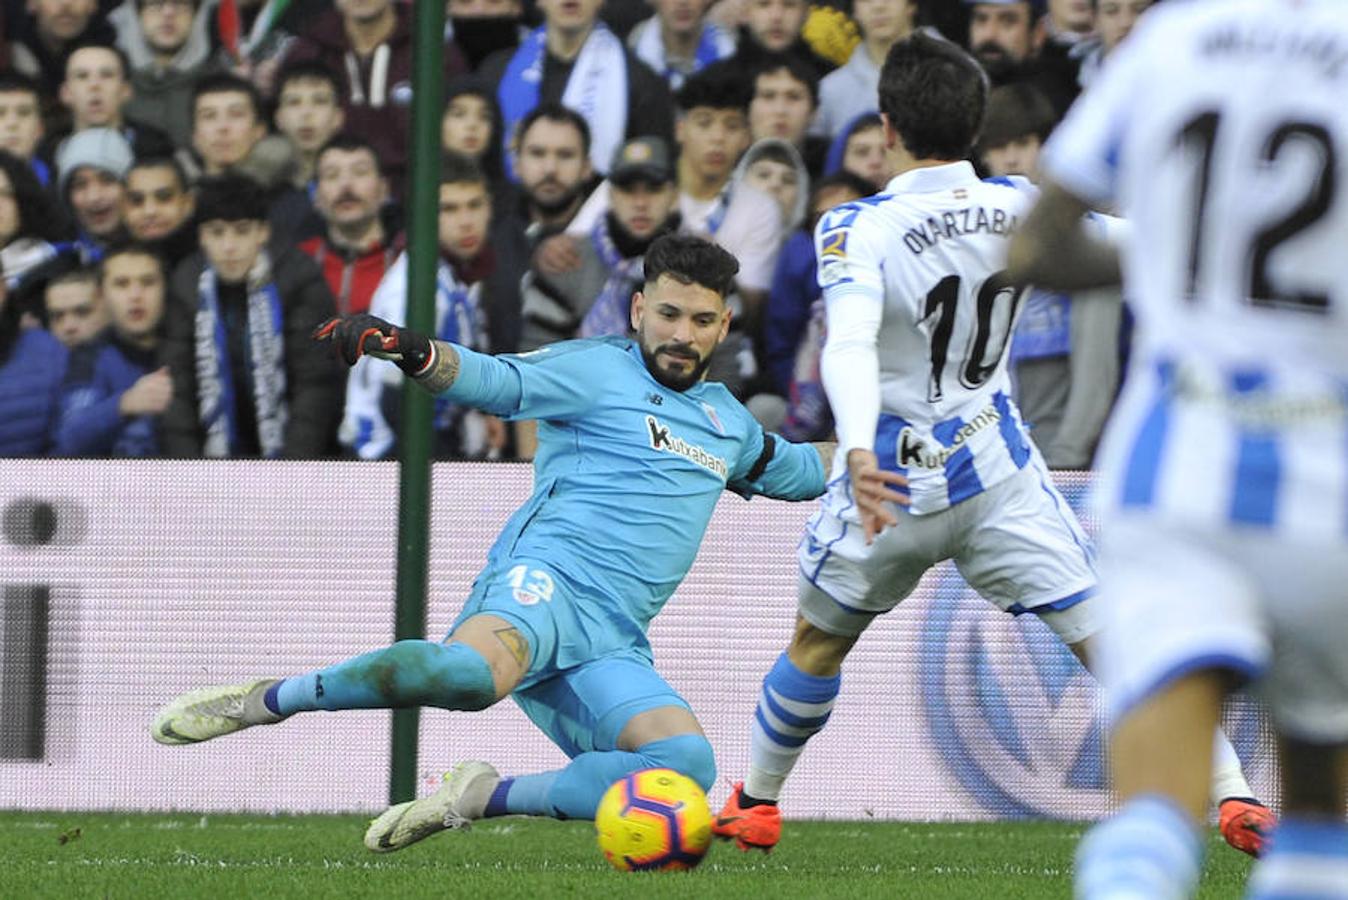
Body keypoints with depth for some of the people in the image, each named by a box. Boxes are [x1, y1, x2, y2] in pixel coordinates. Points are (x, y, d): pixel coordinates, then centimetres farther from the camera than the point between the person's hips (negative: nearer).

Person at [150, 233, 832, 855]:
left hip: (612, 643, 6)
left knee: (689, 766, -24)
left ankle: (482, 799, -9)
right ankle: (263, 701, -21)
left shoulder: (725, 419, 27)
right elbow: (493, 381, -10)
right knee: (480, 670, -42)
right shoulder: (597, 370, 5)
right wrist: (414, 353, -29)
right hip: (547, 578, -6)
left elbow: (798, 471, 46)